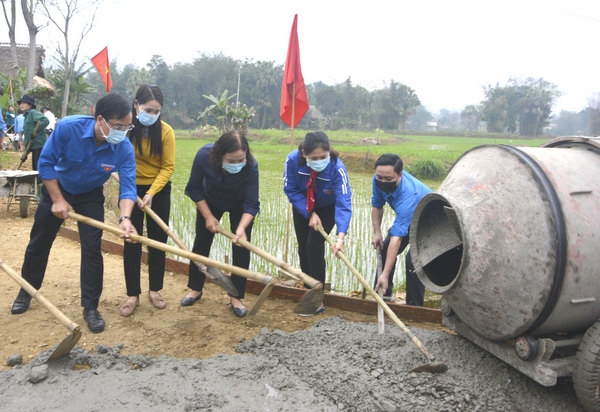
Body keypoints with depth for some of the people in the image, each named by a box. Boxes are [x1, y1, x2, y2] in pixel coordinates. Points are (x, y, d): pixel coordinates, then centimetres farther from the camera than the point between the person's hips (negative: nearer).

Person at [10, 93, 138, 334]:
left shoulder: (124, 148, -29)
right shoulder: (68, 127, -33)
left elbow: (128, 187, -30)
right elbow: (46, 162, -21)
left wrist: (125, 218, -48)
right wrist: (58, 200, -21)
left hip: (91, 197, 0)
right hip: (57, 189, 0)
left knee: (92, 248, -8)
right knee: (39, 242, 13)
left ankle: (90, 308, 5)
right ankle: (26, 291, 36)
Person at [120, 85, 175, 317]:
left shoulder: (165, 131, -15)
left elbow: (168, 167, -13)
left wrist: (151, 193, -22)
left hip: (159, 190, 0)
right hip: (131, 189, 0)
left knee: (158, 241, 6)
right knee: (131, 242, 2)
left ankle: (155, 290, 22)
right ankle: (133, 295, 12)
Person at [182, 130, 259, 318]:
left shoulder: (251, 166, -38)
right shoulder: (204, 155, -36)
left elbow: (251, 204, -31)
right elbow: (194, 189, -19)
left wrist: (241, 228, -46)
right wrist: (208, 216, -21)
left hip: (239, 205, -1)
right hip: (210, 202, 1)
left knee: (241, 247, -7)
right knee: (201, 243, 7)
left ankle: (236, 296, 7)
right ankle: (195, 288, 27)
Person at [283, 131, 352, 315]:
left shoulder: (337, 167, -37)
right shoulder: (293, 160, -32)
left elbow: (344, 203, -42)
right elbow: (291, 190, -18)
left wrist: (340, 237, -53)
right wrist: (310, 213, -25)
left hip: (327, 208, -3)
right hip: (303, 207, 3)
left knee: (314, 246, -13)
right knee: (303, 248, 6)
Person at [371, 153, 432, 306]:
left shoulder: (408, 197, -45)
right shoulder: (378, 180, -23)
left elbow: (396, 238, -49)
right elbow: (377, 205, -1)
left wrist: (385, 274, -50)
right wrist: (377, 233, -8)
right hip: (407, 217, 8)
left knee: (413, 260, -23)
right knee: (385, 249, 9)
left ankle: (414, 306, -6)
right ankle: (383, 293, 26)